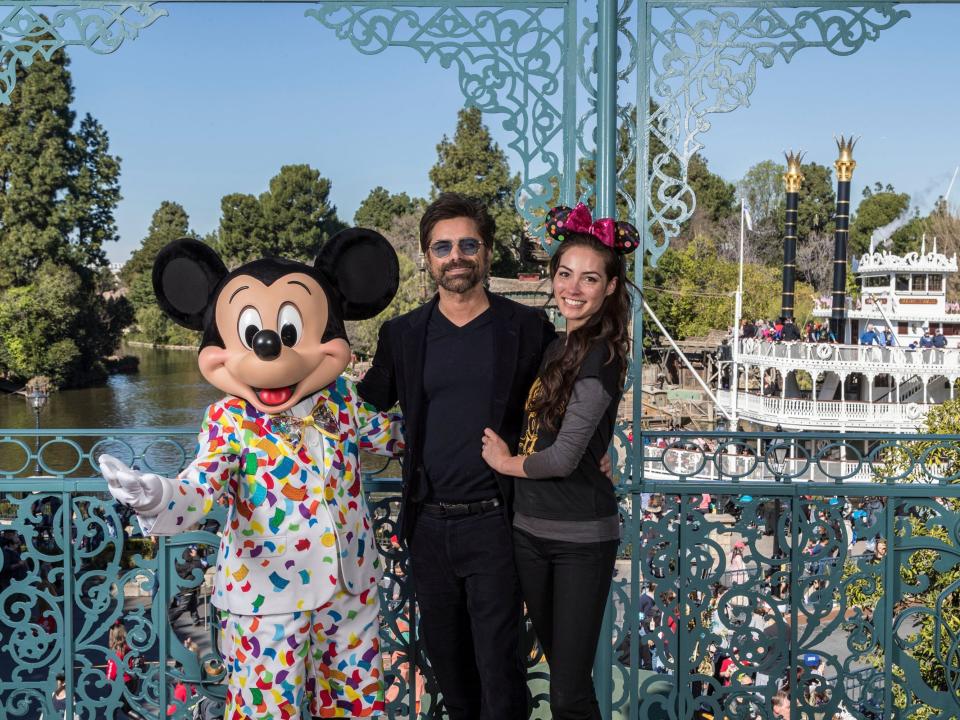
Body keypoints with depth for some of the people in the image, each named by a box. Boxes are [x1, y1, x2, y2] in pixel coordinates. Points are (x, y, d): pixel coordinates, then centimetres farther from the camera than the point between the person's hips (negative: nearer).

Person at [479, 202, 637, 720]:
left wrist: (506, 462, -5)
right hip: (530, 529, 8)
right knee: (557, 659, 19)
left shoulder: (599, 356, -16)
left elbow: (565, 456, -20)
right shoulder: (557, 346, 9)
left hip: (581, 538, -8)